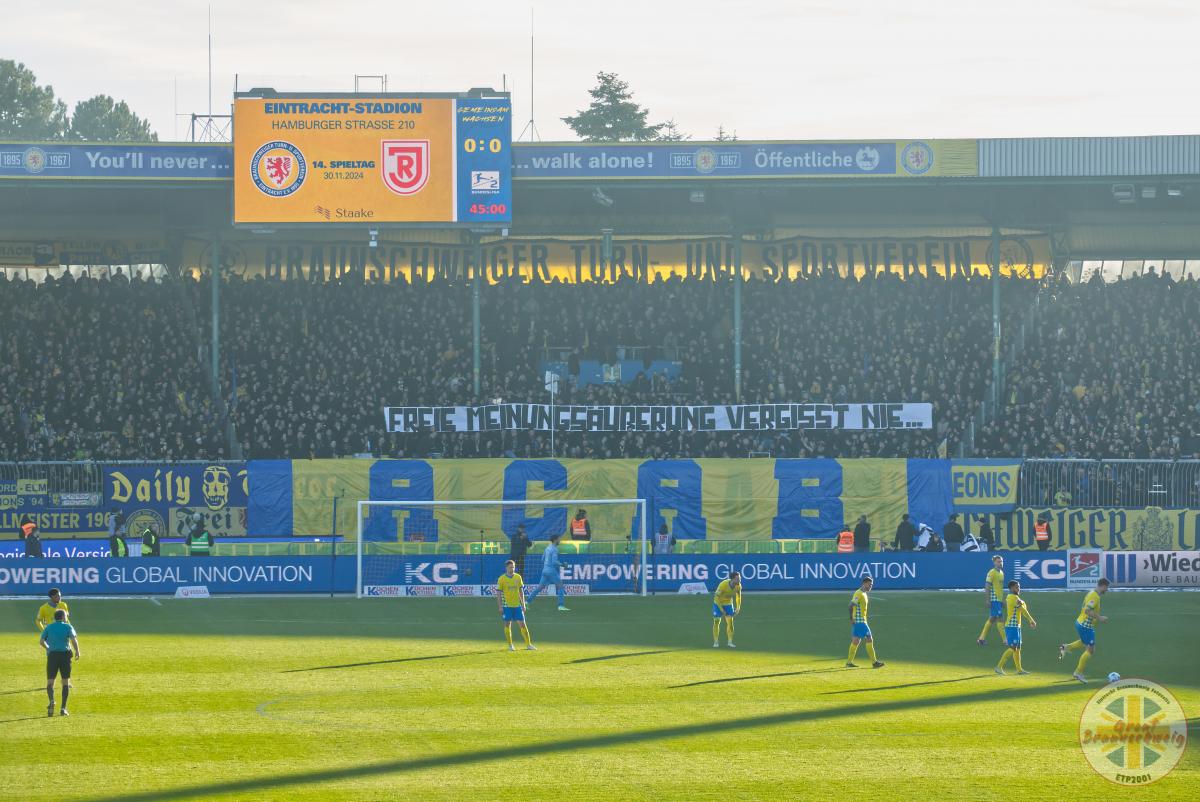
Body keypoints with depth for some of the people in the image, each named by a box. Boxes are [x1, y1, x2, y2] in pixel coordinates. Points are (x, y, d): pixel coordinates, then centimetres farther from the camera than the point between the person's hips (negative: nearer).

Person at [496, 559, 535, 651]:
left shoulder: (518, 577, 5)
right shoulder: (502, 579, -5)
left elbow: (521, 591, 12)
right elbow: (498, 593, -4)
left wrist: (523, 604, 8)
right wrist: (500, 607, -9)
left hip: (517, 605, 3)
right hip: (507, 605, -3)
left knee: (522, 624, 1)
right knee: (507, 625, 1)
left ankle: (528, 644, 7)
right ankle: (510, 645, 10)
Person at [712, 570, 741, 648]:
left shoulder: (738, 586, -17)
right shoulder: (723, 585, -33)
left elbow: (738, 596, 3)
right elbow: (716, 598, -24)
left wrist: (738, 608, -5)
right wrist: (722, 610, -22)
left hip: (728, 604, 4)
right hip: (718, 603, -4)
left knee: (730, 622, -4)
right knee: (716, 622, -4)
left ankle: (730, 642, 2)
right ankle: (716, 642, 4)